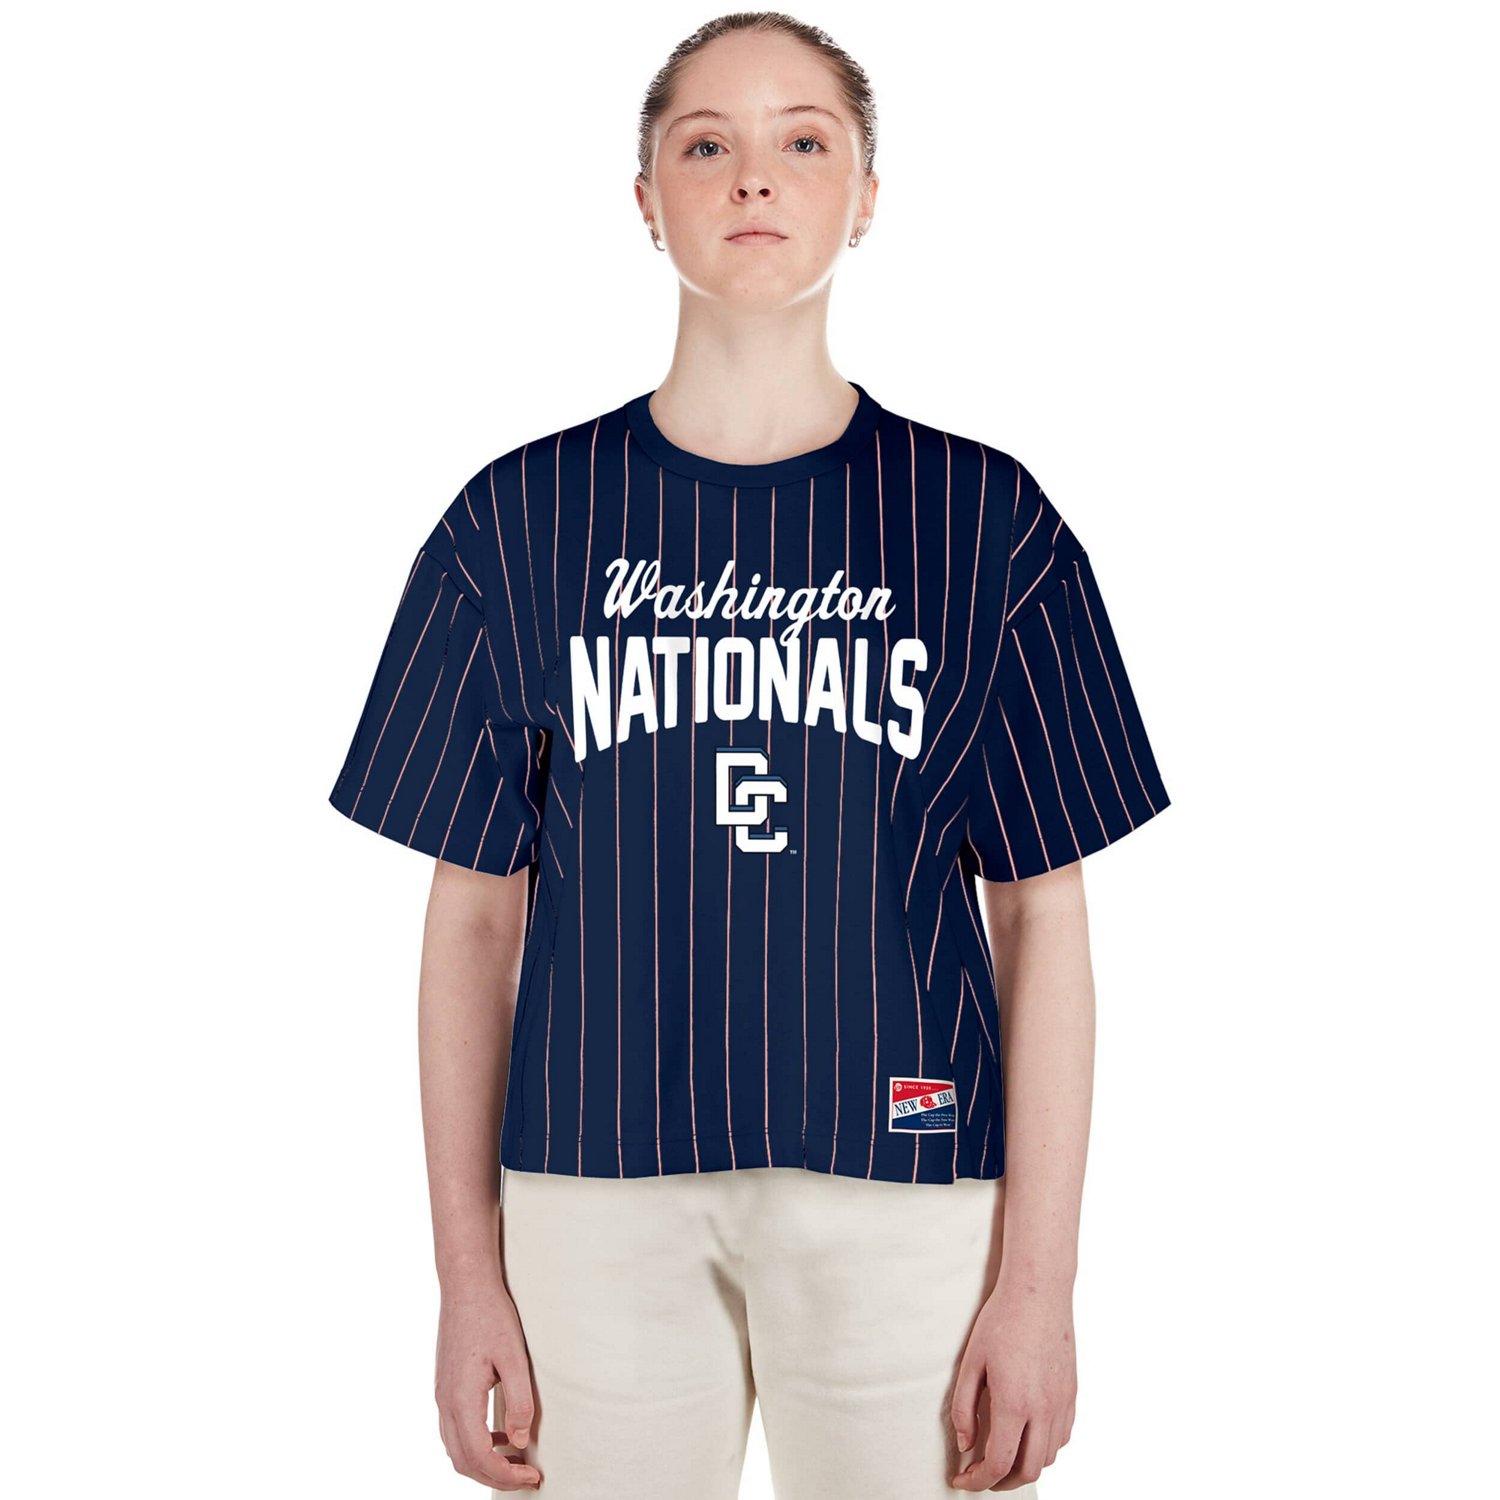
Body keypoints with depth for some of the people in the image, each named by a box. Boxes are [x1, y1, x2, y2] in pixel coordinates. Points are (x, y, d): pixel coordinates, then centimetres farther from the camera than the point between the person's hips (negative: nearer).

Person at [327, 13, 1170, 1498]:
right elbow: (476, 909, 4)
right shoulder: (521, 521, 3)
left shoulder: (985, 520, 1)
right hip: (598, 1190, 1)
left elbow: (1044, 912, 1)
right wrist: (469, 1266, 2)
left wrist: (1039, 1277, -3)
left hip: (906, 1184, 0)